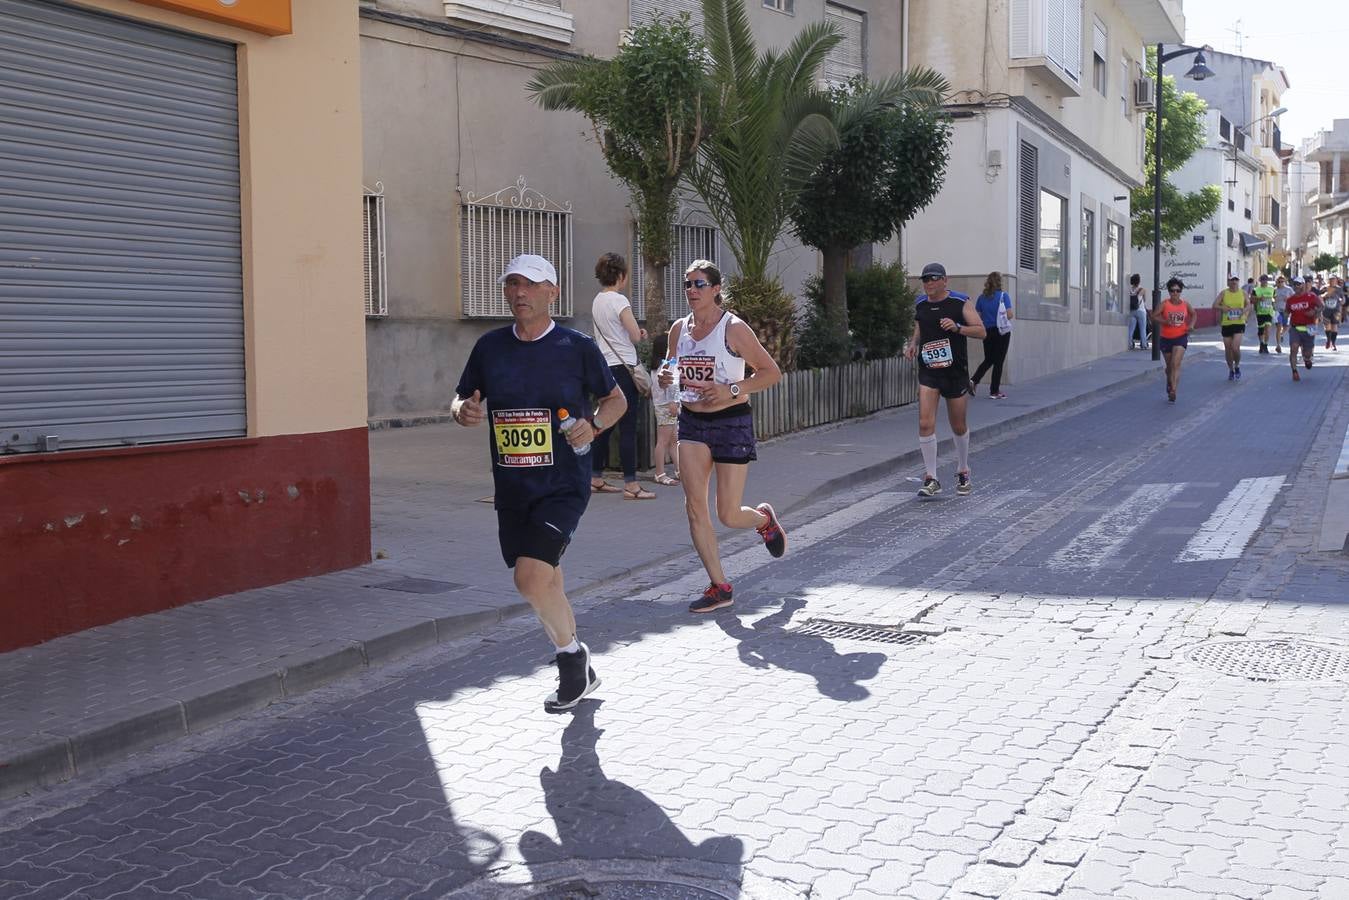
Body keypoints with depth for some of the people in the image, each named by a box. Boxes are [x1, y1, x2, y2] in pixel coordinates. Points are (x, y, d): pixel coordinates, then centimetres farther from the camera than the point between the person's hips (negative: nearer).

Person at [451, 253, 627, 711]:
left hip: (563, 485, -5)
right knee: (546, 586, 15)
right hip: (511, 489, 5)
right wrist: (464, 411, -10)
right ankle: (579, 673, 36)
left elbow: (617, 399, 7)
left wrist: (593, 424, -13)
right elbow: (460, 402, 13)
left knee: (531, 577, -21)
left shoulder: (577, 347, -5)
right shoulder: (489, 347, 5)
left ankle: (570, 653, 6)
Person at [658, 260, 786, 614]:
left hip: (731, 423, -5)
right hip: (691, 423, 5)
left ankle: (764, 518, 36)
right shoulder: (679, 329, 6)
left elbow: (772, 372, -9)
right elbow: (673, 373, 20)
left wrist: (732, 390, -21)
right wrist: (665, 379, -4)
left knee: (728, 515, -1)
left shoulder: (733, 328, -11)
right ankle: (719, 587, 7)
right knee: (695, 508, -5)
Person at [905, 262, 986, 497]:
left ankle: (962, 472, 33)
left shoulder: (961, 302, -5)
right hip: (928, 372, 2)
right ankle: (931, 479, -6)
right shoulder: (920, 304, 7)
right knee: (925, 424, -13)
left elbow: (981, 331, -8)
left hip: (956, 372, -2)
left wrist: (957, 328, -23)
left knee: (958, 426, 10)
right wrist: (913, 344, 4)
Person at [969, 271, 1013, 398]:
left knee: (988, 360, 17)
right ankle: (994, 391, 7)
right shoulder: (1003, 295, -9)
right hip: (1001, 332, -4)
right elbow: (1009, 315, -13)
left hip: (987, 332, 4)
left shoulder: (982, 297, 3)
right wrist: (1012, 316, 9)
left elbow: (977, 317, 4)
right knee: (998, 361, 4)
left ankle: (973, 381, -4)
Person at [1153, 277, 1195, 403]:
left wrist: (1191, 325, 1)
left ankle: (1173, 391, -23)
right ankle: (1169, 383, 41)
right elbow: (1154, 316, -7)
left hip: (1181, 337, -1)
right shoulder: (1164, 304, -5)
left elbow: (1193, 314, 18)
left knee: (1176, 364, -16)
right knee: (1169, 365, 13)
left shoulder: (1185, 304, 1)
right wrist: (1164, 321, -23)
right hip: (1165, 338, 1)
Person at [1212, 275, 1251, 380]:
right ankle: (1231, 370, 25)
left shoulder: (1243, 293, 5)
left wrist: (1245, 310, -15)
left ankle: (1237, 366, 11)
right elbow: (1214, 305, -3)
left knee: (1235, 347, -15)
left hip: (1239, 324, -1)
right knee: (1228, 349, 6)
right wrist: (1222, 308, -22)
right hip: (1226, 324, 1)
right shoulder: (1223, 293, 2)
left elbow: (1249, 305, 8)